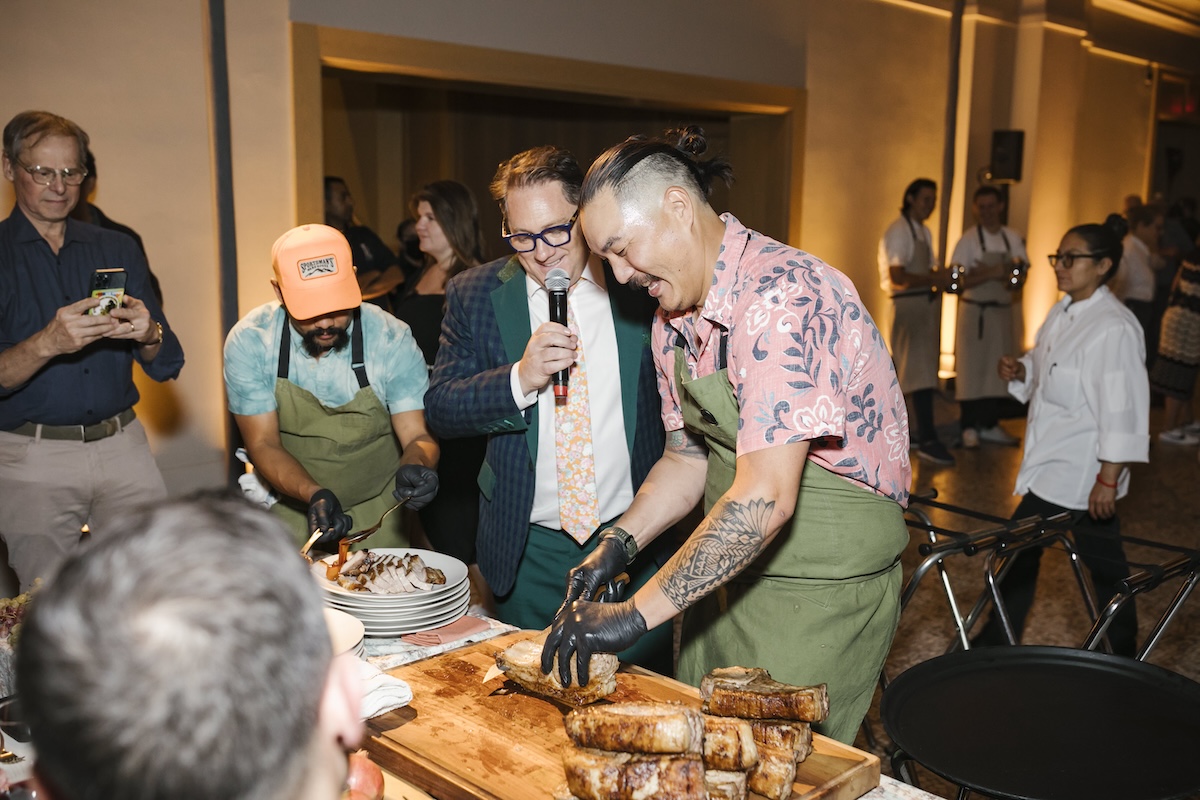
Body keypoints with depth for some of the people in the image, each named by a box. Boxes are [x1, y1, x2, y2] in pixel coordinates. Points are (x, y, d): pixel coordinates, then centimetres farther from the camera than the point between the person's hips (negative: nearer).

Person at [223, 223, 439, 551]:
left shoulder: (391, 339, -16)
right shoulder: (249, 342, -14)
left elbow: (418, 436, -12)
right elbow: (263, 445, -11)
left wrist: (416, 465, -36)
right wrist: (313, 495, -29)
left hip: (378, 518, -1)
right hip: (292, 511, 1)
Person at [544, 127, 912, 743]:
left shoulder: (783, 297, -26)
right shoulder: (672, 320, 3)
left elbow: (764, 498, -32)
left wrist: (636, 613, -29)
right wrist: (617, 544, -3)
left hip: (823, 592, -8)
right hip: (727, 569, 8)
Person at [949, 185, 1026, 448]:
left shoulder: (1013, 238, 6)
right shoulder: (969, 239, -8)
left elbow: (1021, 270, 10)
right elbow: (959, 280, -13)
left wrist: (1011, 277, -12)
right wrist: (991, 274, -22)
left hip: (1003, 310, 5)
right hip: (974, 310, -5)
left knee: (997, 368, 10)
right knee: (971, 369, -2)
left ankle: (990, 424, 21)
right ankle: (969, 427, 7)